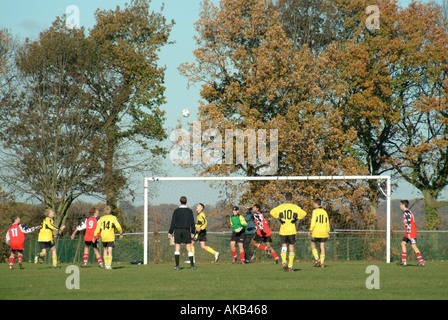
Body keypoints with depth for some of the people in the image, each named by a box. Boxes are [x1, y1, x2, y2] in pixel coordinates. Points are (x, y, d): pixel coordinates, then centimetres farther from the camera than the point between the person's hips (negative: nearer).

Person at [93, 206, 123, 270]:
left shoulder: (101, 218, 7)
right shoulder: (113, 218, 0)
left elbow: (97, 228, 1)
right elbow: (118, 226, -6)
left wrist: (94, 236, 2)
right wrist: (121, 233, 9)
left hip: (103, 237, 3)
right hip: (111, 237, -3)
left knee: (105, 250, 19)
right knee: (110, 251, -5)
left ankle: (106, 264, 23)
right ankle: (109, 265, -15)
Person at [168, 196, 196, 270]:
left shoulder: (176, 211, 0)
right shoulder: (189, 211, 4)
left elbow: (173, 222, -3)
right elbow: (192, 223, 5)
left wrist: (170, 232, 1)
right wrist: (192, 232, 14)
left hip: (177, 230, -1)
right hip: (186, 230, 1)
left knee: (177, 247, 0)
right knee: (189, 247, 2)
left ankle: (177, 265, -7)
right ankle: (192, 264, -4)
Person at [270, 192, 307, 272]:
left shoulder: (281, 206, 2)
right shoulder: (295, 207, 1)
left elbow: (272, 212, -9)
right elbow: (304, 213, -10)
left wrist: (278, 218, -1)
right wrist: (297, 219, -1)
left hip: (283, 230, 0)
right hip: (292, 230, 0)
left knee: (284, 245, 6)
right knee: (291, 247, 8)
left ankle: (284, 261, -20)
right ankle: (290, 266, 7)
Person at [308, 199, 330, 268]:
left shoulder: (315, 211, -7)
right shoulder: (324, 212, 10)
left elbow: (313, 222, -13)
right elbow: (327, 223, 13)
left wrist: (310, 231, -8)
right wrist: (328, 232, 20)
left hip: (316, 232, -5)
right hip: (324, 232, 5)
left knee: (313, 245, 11)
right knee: (322, 247, 5)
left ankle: (317, 259, -2)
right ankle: (322, 263, 2)